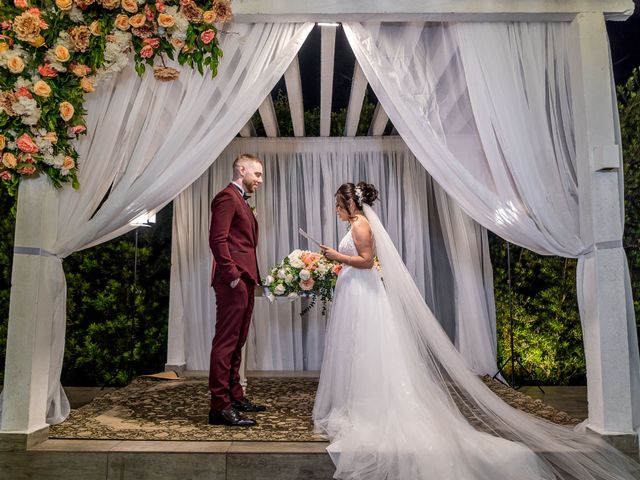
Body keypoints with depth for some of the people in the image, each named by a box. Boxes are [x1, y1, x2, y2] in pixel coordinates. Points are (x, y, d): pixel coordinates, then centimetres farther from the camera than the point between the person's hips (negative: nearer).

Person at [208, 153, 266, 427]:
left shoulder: (241, 201, 23)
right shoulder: (226, 198, -7)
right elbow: (217, 240, -17)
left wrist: (250, 278, 14)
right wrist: (233, 277, -20)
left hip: (245, 282, 10)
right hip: (233, 282, -10)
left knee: (237, 343, 15)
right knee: (226, 342, -6)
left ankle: (234, 396, 26)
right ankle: (220, 406, -1)